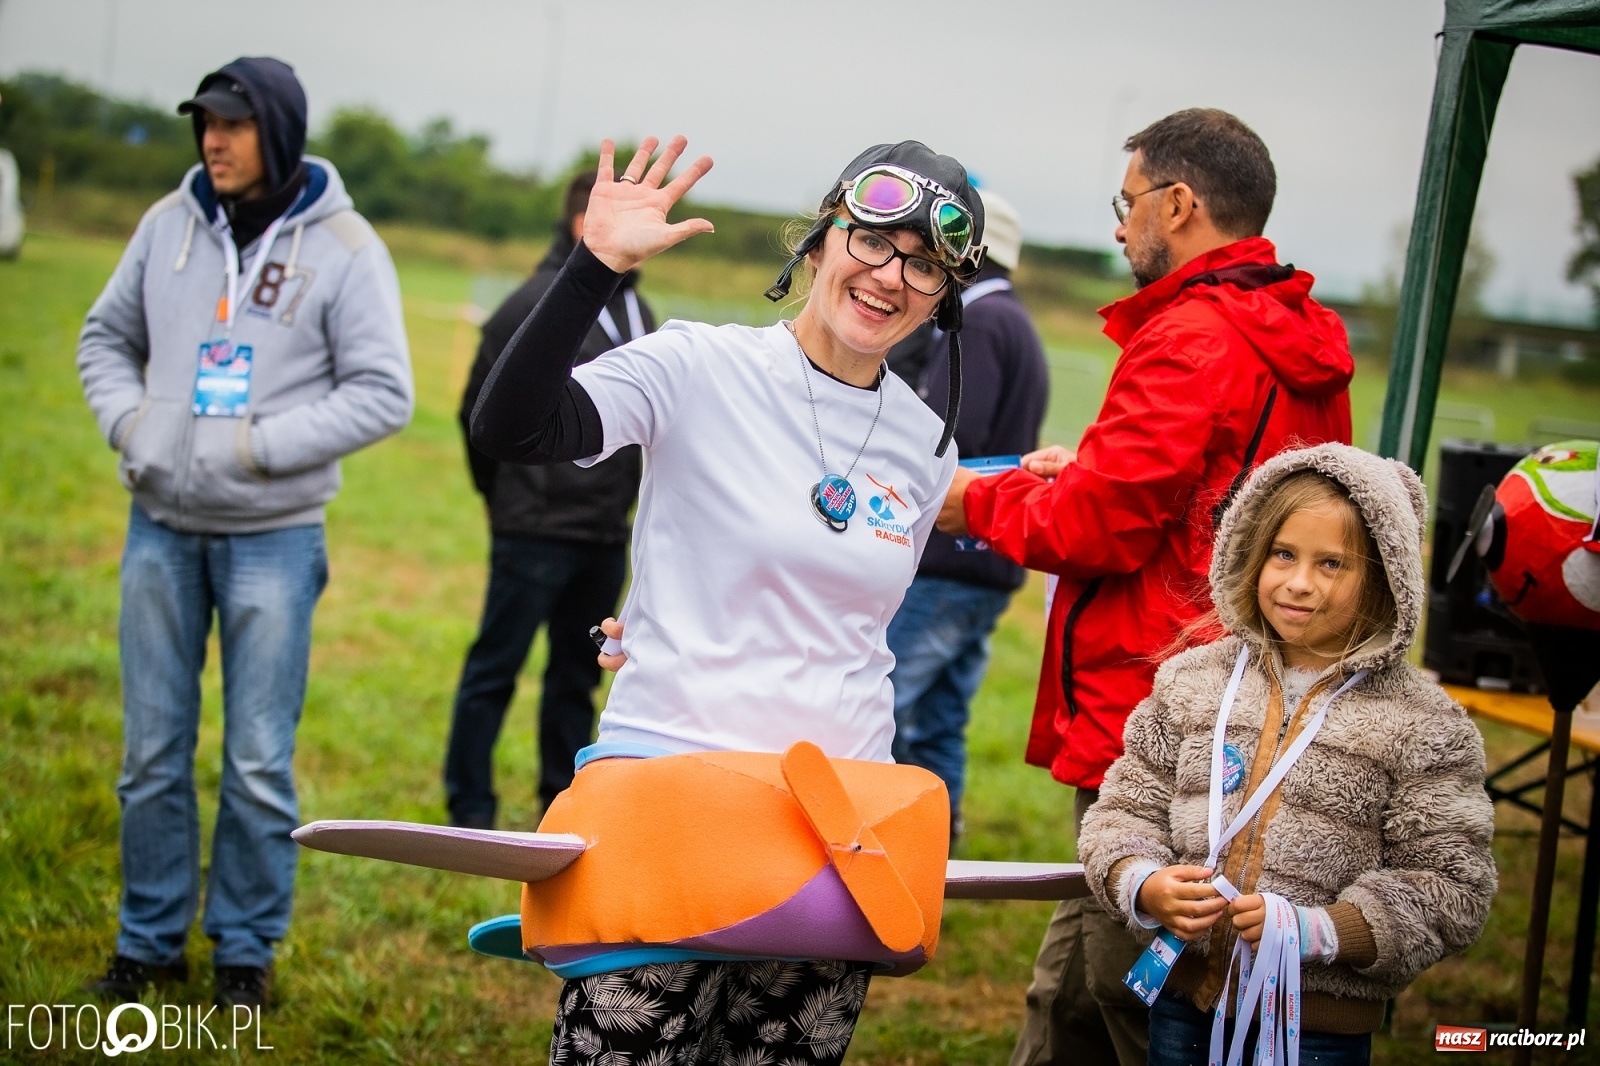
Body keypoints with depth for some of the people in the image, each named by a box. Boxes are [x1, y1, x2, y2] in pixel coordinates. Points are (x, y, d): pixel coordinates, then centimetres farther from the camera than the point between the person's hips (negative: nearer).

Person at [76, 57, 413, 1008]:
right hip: (162, 528, 4)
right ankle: (151, 939, 24)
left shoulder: (343, 248, -8)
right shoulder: (170, 224, 4)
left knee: (259, 762, 3)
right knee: (153, 750, 10)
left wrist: (251, 448, -16)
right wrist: (130, 424, -3)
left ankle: (248, 948, 18)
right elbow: (107, 337, 16)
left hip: (273, 538, -4)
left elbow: (383, 395, -10)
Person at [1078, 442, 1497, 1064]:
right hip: (1184, 1005, 3)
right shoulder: (1192, 680, 3)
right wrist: (1143, 886, -13)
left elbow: (1452, 891, -9)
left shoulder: (1423, 726, -7)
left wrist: (1318, 930, -20)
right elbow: (1127, 808, 7)